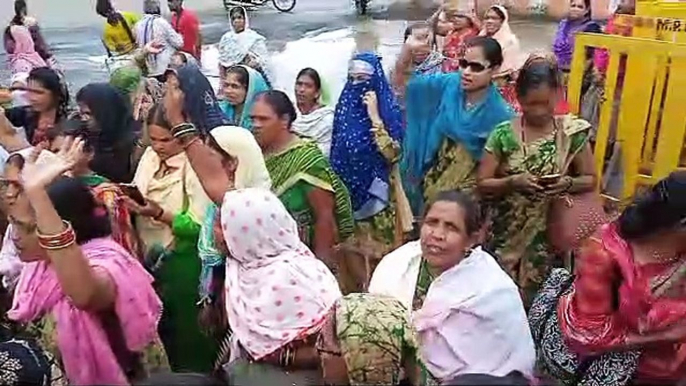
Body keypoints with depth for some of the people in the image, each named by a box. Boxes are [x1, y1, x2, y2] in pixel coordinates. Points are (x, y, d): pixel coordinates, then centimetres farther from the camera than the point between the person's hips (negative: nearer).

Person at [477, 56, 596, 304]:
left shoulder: (573, 132, -3)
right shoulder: (503, 134, -5)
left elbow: (590, 180, 4)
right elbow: (482, 185, -4)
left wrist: (568, 183, -17)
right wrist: (513, 182, -21)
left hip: (550, 234, 1)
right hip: (506, 233, 0)